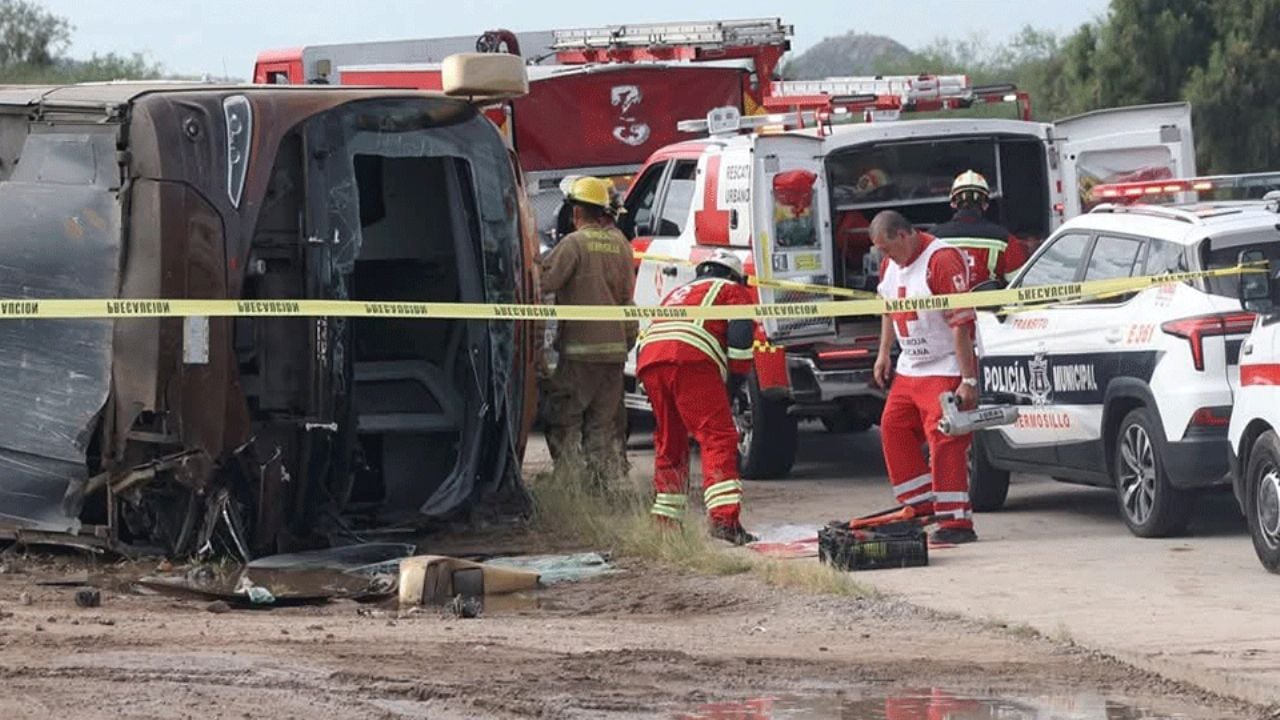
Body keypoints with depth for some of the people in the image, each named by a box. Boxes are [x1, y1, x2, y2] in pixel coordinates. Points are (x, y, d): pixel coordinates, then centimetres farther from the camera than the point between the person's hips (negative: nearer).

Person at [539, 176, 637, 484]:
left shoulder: (574, 243, -10)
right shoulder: (620, 244, 10)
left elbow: (545, 280, -16)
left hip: (579, 346, -6)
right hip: (615, 347, 6)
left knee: (563, 419, 0)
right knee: (603, 422, 12)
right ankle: (606, 479, 10)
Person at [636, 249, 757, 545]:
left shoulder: (678, 293, 41)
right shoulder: (734, 292, 22)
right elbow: (741, 334, 3)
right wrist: (736, 379, 9)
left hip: (648, 358, 6)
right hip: (691, 358, -6)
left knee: (669, 441, 19)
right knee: (718, 437, -10)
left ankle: (665, 521, 20)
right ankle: (724, 518, -24)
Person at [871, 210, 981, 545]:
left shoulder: (942, 261, -21)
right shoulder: (891, 264, 7)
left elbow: (961, 324, -23)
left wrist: (968, 380, -24)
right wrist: (884, 353, 18)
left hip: (945, 370, -9)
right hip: (909, 368, 9)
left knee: (945, 441, -12)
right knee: (893, 429, 11)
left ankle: (956, 521, -9)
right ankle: (921, 505, 22)